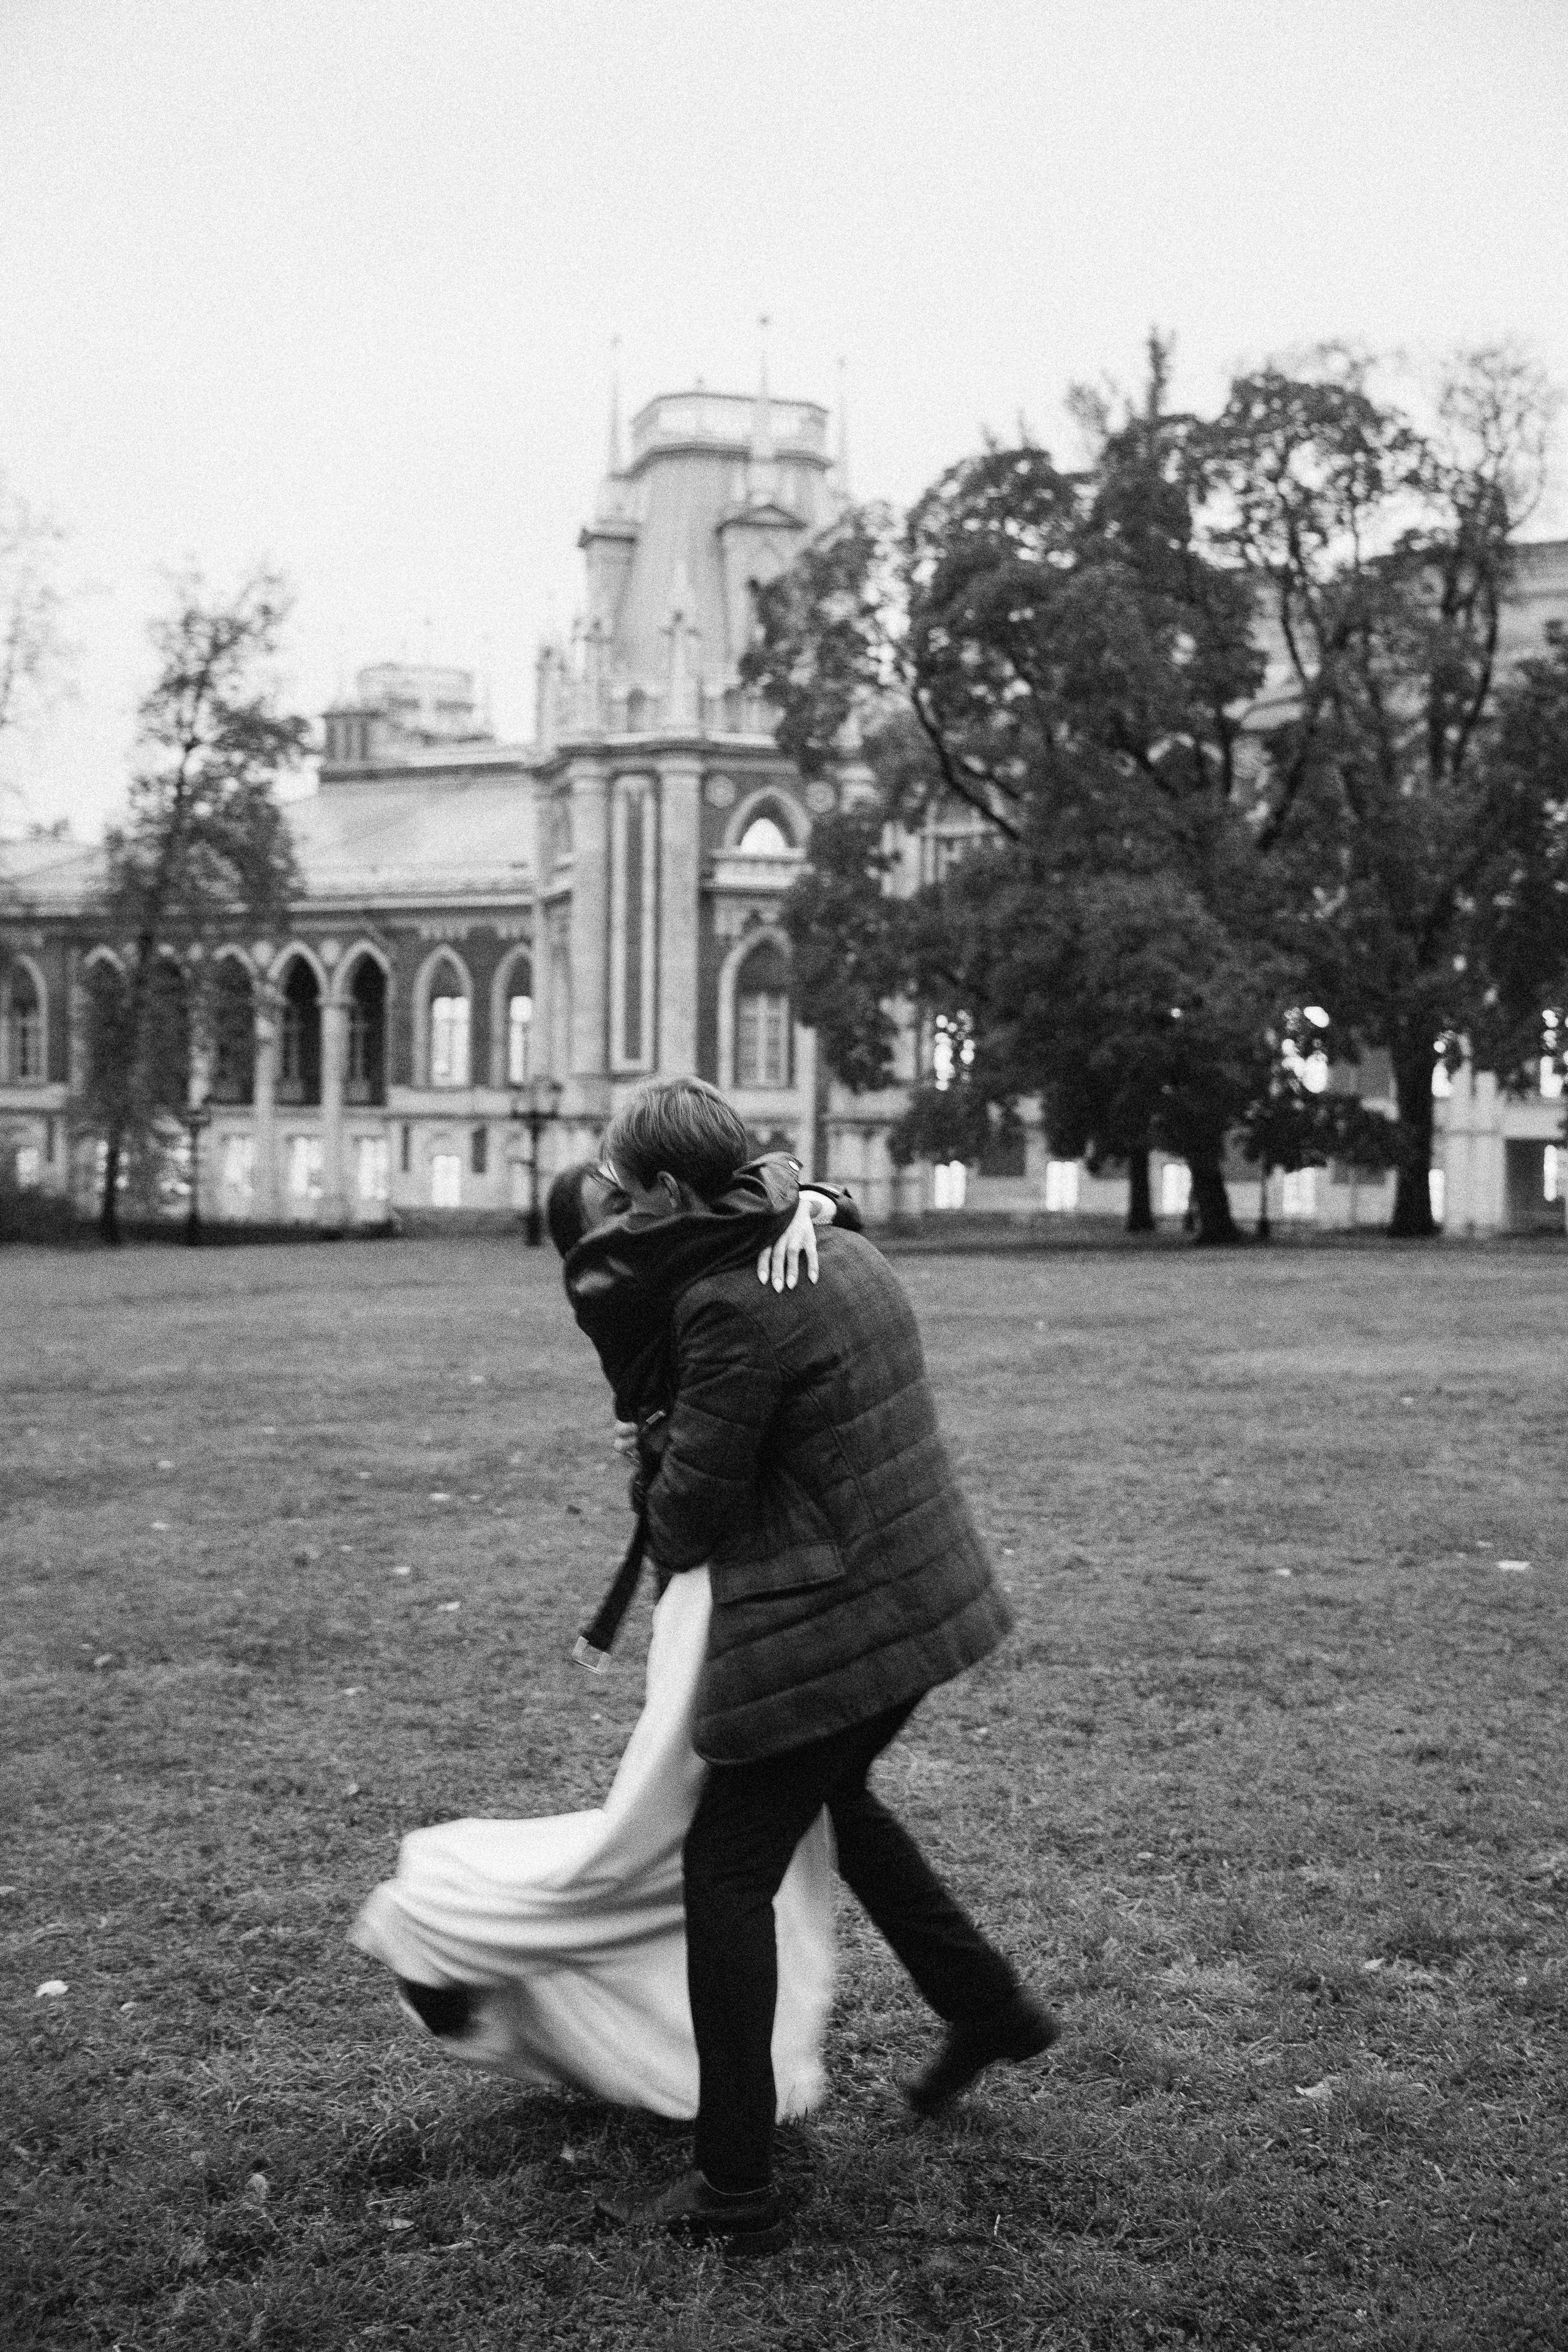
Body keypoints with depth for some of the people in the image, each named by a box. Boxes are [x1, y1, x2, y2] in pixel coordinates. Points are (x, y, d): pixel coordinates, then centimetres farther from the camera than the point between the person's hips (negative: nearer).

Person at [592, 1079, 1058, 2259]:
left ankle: (736, 2189, 10)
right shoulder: (847, 1251, 7)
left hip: (825, 1629, -9)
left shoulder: (729, 1301, -21)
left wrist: (666, 1542, 8)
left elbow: (695, 1498, -15)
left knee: (728, 1874, 3)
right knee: (834, 1798, 31)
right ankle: (987, 2005, 40)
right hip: (925, 1590, 9)